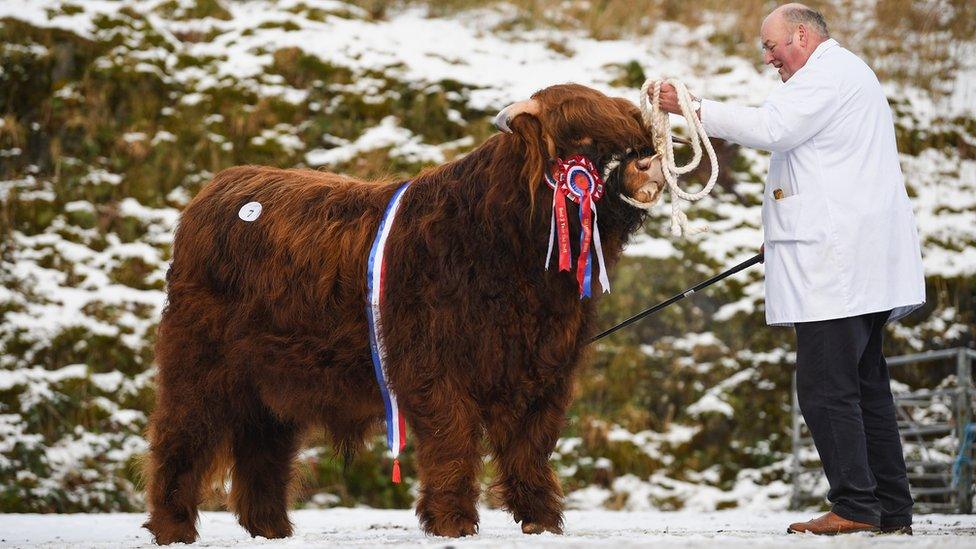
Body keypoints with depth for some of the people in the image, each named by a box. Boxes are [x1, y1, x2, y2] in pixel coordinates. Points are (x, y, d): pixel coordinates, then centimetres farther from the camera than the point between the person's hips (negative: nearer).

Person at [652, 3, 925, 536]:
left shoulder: (829, 72, -8)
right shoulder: (846, 73, 27)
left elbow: (769, 127, -21)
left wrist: (691, 107, -17)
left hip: (838, 266, -11)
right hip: (852, 263, 11)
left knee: (824, 389, -10)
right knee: (864, 386, 12)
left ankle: (855, 506, -10)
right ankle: (891, 510, 14)